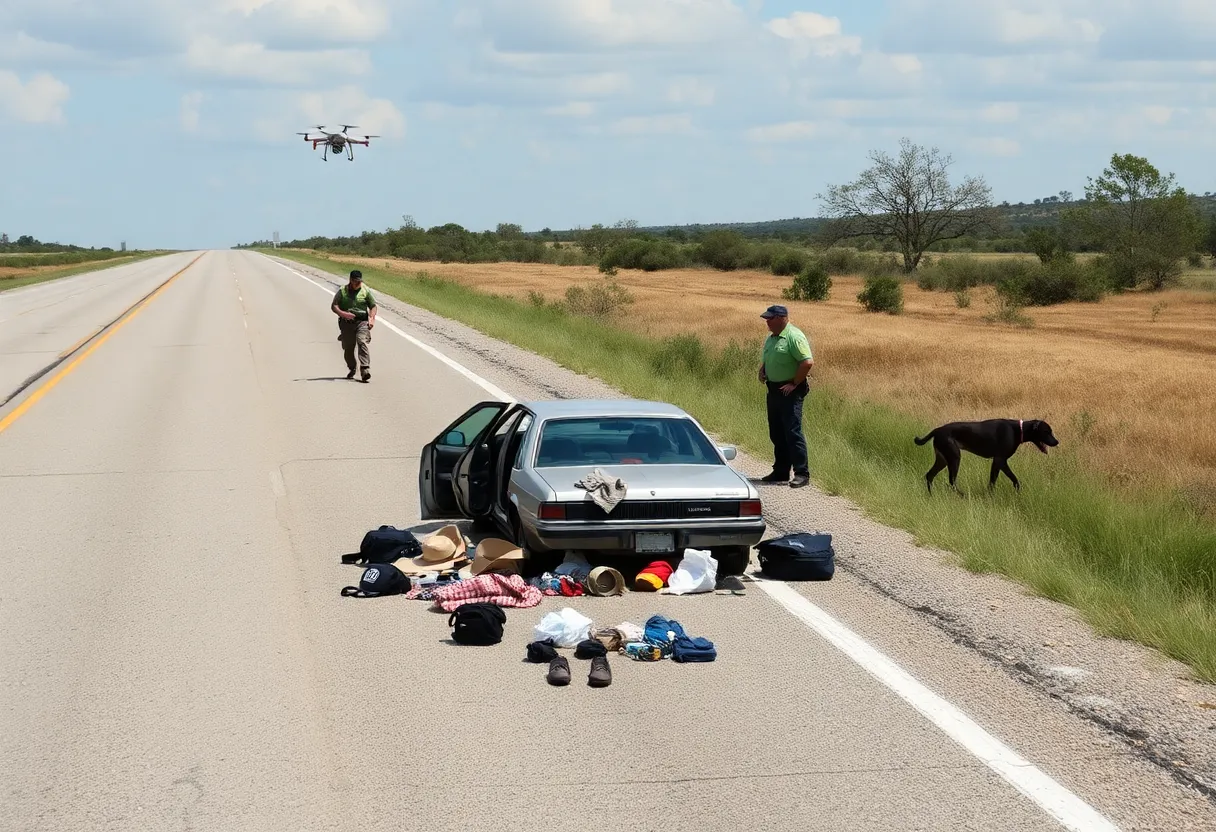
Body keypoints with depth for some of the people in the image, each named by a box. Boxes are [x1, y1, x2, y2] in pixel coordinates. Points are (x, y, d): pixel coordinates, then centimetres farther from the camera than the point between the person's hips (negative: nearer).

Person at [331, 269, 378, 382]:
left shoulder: (366, 291, 9)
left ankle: (366, 369, -32)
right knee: (348, 347, 5)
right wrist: (342, 313, -16)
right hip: (347, 322, 1)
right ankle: (352, 368, 32)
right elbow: (334, 306, 3)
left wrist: (371, 318, -5)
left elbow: (373, 306, 13)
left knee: (362, 342, -23)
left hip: (362, 322, -1)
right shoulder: (342, 291, 6)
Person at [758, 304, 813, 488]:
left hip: (790, 391, -9)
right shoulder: (771, 338, 13)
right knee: (776, 434, 13)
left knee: (793, 432, -12)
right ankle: (780, 472, 22)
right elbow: (766, 359, 28)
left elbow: (808, 362, -22)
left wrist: (795, 383, -18)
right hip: (774, 390, 9)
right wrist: (762, 371, 6)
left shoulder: (794, 336, -16)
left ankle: (802, 474, -10)